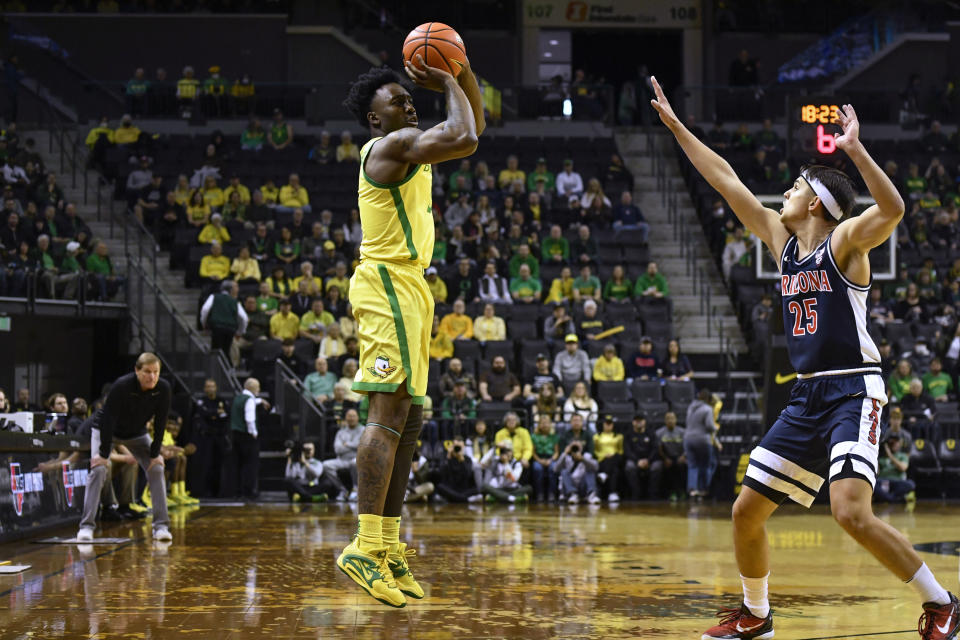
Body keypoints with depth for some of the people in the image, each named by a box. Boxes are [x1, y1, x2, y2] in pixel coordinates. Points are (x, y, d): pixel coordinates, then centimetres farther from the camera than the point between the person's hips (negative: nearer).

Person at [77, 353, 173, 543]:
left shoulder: (163, 389, -22)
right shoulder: (121, 386, -34)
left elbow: (160, 423, -13)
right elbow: (108, 419, -30)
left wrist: (155, 454, -13)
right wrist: (103, 454, -28)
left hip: (137, 434, 4)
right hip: (106, 431, -4)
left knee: (156, 469, -9)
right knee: (98, 469, -20)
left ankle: (161, 526, -5)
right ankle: (86, 526, -17)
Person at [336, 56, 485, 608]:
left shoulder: (409, 148, 20)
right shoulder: (392, 145, -9)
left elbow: (475, 126, 27)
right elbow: (464, 138, -22)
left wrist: (464, 74, 12)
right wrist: (450, 86, -6)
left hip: (408, 288, 11)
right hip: (388, 283, -11)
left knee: (408, 420, 9)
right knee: (389, 413, -17)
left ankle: (389, 548, 10)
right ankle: (366, 547, -23)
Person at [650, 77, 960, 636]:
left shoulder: (845, 239, -7)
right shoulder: (782, 239, 13)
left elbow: (893, 210, -28)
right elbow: (726, 180, 17)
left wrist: (855, 149, -39)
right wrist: (676, 126, 18)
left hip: (853, 390, -8)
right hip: (808, 395, 8)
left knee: (852, 512, -24)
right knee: (746, 511, 9)